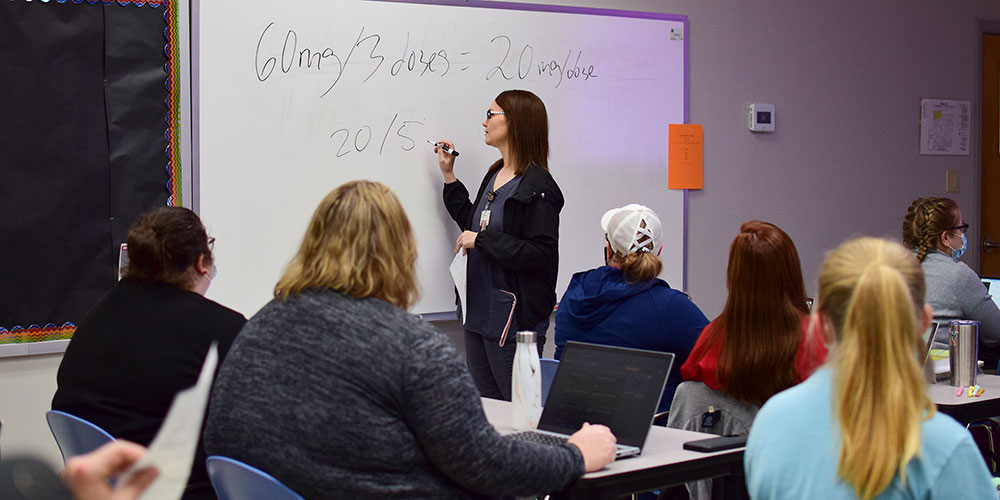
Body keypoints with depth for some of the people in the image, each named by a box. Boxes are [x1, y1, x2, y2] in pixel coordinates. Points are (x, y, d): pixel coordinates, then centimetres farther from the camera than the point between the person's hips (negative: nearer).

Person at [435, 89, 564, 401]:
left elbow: (542, 255, -21)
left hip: (515, 317, -9)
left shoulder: (537, 187, -15)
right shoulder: (494, 175, 12)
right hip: (479, 312, 9)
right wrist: (449, 177, 21)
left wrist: (481, 240, -17)